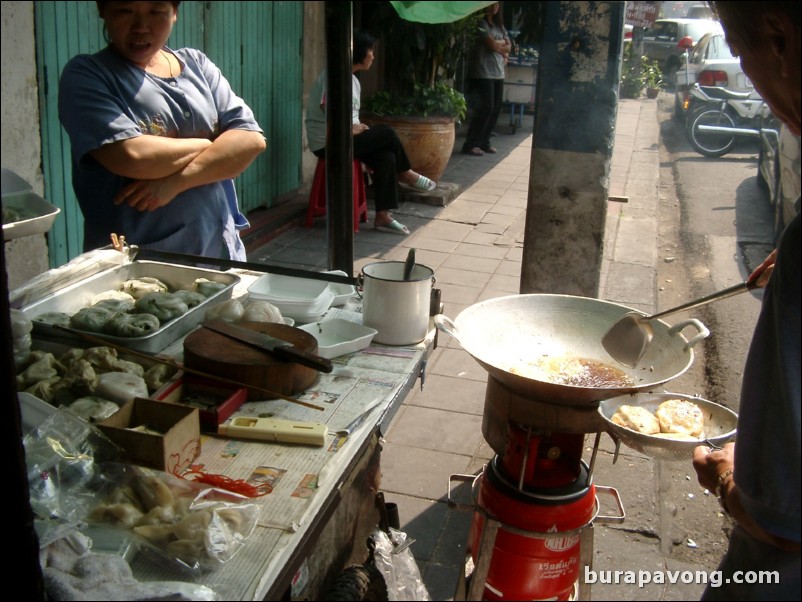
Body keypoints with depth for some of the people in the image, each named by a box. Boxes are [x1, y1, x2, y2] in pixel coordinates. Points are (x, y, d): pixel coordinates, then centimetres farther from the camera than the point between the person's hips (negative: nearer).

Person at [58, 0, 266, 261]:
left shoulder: (196, 63, 8)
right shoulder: (85, 74, -4)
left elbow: (251, 138, -4)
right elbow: (131, 156, -20)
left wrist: (177, 181, -16)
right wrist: (206, 143, -6)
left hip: (220, 249, 4)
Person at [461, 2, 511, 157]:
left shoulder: (499, 25, 18)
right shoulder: (480, 22, -6)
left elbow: (508, 46, 11)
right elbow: (492, 45, -12)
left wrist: (499, 46, -6)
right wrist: (503, 43, 5)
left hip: (498, 73, 8)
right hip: (483, 73, -8)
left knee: (496, 109, 4)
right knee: (485, 108, -12)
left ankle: (483, 142, 14)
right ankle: (470, 144, -7)